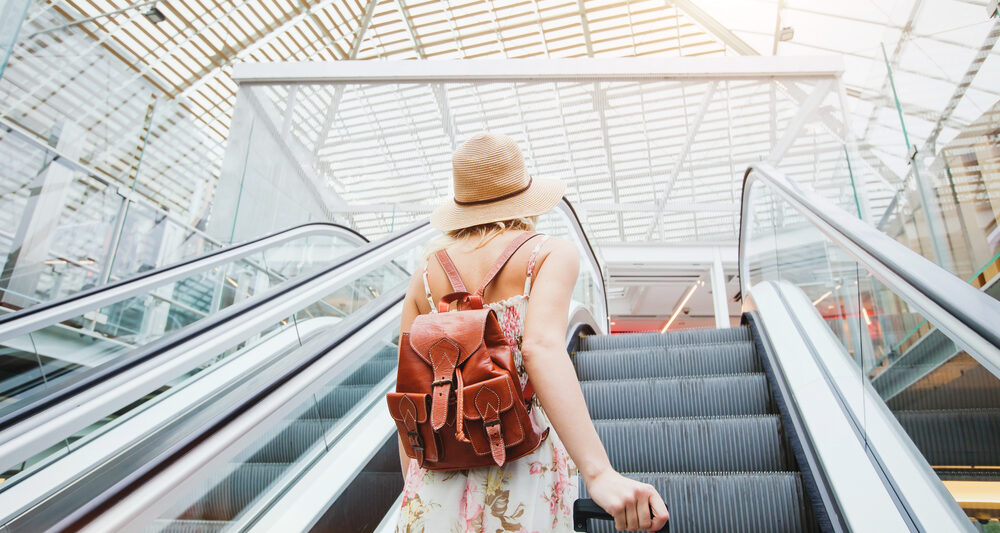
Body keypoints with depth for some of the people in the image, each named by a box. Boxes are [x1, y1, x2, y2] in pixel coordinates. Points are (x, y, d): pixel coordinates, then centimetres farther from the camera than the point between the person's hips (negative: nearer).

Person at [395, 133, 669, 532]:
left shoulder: (425, 275, 5)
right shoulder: (552, 253, -5)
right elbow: (541, 347, -25)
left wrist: (413, 496, 15)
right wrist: (600, 473, -34)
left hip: (439, 481, 3)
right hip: (525, 478, -2)